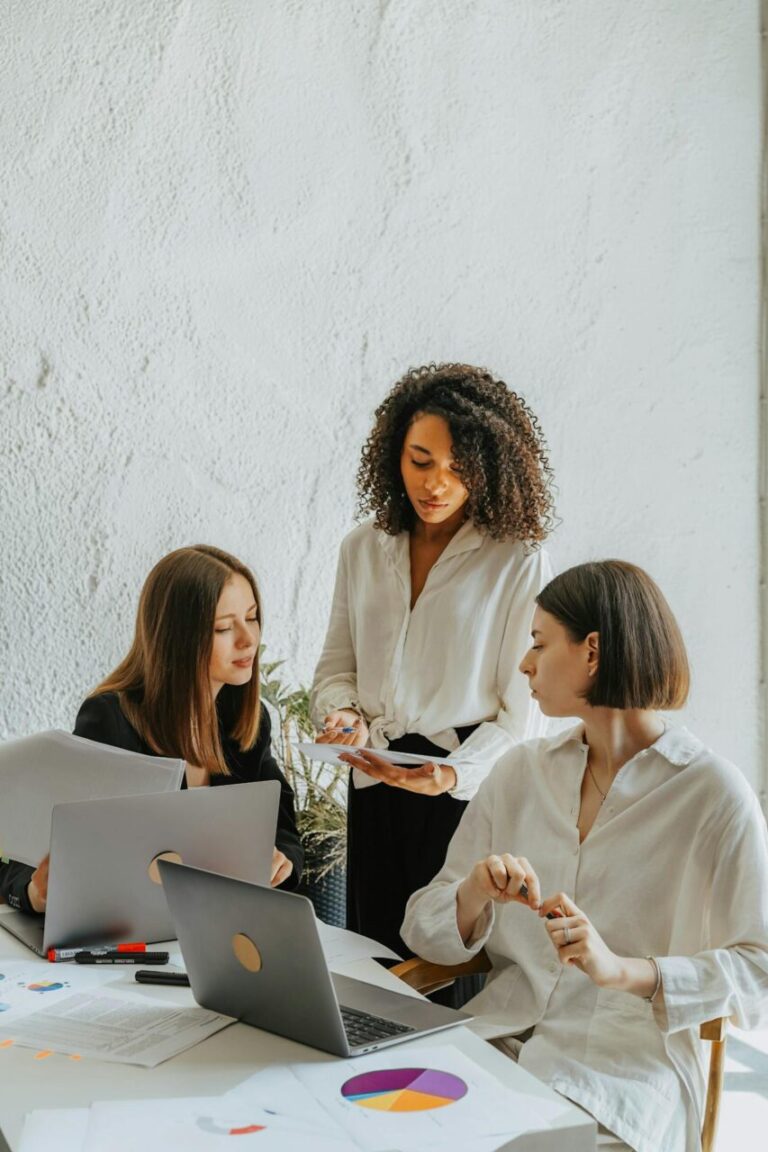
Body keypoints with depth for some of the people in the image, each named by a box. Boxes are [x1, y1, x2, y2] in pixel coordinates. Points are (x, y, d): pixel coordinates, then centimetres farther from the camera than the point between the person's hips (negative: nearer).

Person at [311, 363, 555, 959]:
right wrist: (344, 715, -7)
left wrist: (453, 773, -23)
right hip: (374, 796, 4)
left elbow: (521, 716, -8)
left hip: (472, 797, -4)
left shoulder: (521, 564, -7)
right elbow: (336, 666, 14)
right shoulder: (363, 549, 8)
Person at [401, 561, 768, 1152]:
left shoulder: (714, 792, -5)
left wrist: (622, 969, -24)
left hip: (626, 1061, -4)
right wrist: (475, 892, -14)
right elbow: (426, 929, 9)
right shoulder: (521, 770, 10)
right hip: (498, 1033, 5)